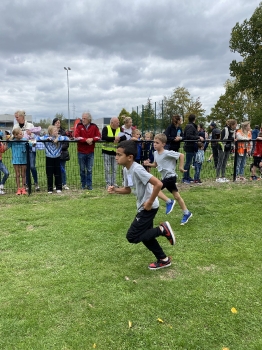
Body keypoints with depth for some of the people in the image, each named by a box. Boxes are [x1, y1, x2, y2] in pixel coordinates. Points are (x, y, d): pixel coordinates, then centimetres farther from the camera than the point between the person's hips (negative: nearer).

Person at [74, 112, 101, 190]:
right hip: (81, 152, 0)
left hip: (90, 152, 0)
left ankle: (89, 185, 12)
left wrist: (92, 139, -20)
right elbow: (77, 136, -14)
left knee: (89, 170, 4)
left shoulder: (94, 126, 2)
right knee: (82, 169, 9)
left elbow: (98, 136, -2)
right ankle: (83, 185, 20)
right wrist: (86, 140, -22)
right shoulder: (79, 126, -2)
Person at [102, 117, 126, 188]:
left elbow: (124, 137, -6)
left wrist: (118, 138, -25)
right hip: (106, 152, -3)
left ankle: (114, 183, 19)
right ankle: (108, 184, 9)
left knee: (114, 169, 10)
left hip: (115, 152, 4)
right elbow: (103, 137, -22)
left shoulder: (119, 129, 6)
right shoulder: (106, 128, -6)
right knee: (107, 169, 1)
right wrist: (114, 138, -25)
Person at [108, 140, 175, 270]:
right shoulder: (126, 170, 4)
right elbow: (128, 189, 15)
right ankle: (164, 260, 34)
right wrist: (115, 190, -3)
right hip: (142, 207, 10)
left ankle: (162, 229, 3)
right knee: (144, 235, 19)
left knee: (132, 237, -6)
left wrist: (150, 203, -22)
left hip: (148, 208, -10)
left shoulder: (137, 169, -25)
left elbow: (158, 184, -31)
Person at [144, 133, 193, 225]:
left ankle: (169, 202, -3)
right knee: (177, 196, 16)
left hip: (171, 176, -9)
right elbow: (155, 165, 15)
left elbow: (181, 155, -15)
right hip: (165, 177, 9)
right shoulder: (155, 153, 3)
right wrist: (148, 164, -3)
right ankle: (186, 213, 27)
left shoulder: (167, 153, -20)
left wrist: (181, 167, -11)